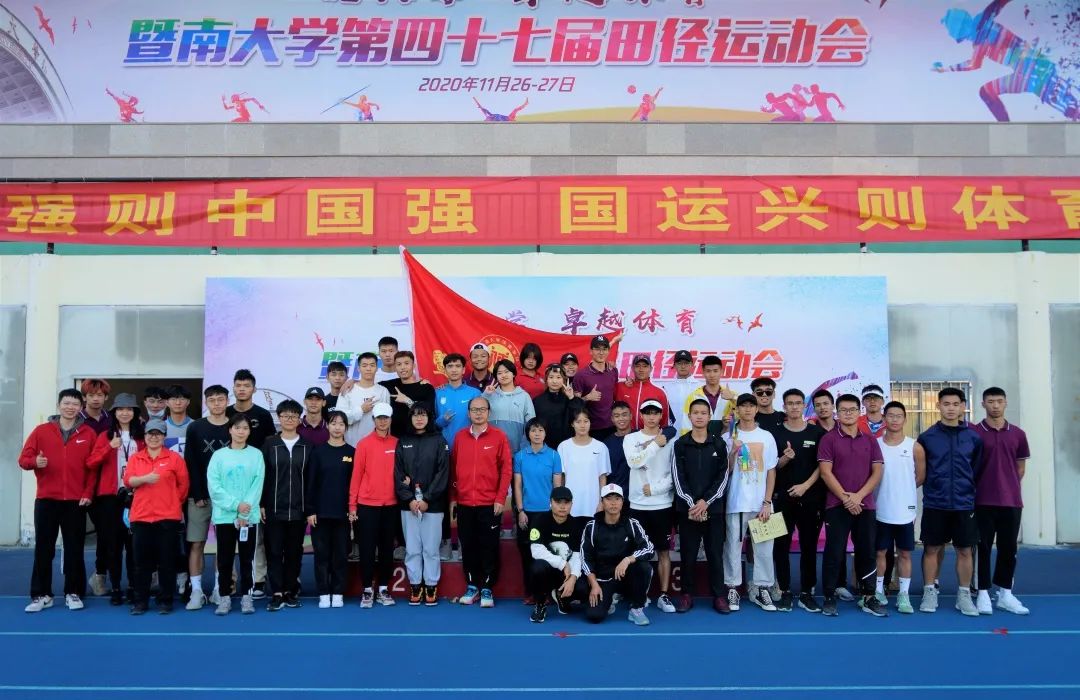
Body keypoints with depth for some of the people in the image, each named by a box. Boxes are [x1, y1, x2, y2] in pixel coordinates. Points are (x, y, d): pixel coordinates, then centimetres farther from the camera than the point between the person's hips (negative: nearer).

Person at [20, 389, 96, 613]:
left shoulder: (89, 434, 3)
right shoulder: (41, 431, 4)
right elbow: (23, 458, 3)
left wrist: (88, 493, -6)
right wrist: (35, 462, -19)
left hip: (76, 501, -1)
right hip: (46, 499, 1)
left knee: (74, 549, 4)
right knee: (43, 548, 4)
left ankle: (73, 593, 13)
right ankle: (41, 595, 12)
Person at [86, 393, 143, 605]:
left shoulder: (140, 437, 8)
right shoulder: (105, 436, 5)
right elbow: (91, 463, -6)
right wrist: (110, 447, -20)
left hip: (135, 495, 0)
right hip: (110, 496, 0)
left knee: (133, 542, 2)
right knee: (112, 542, 3)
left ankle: (133, 587, 9)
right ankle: (115, 588, 10)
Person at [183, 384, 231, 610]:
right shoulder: (195, 428, 2)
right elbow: (191, 464, -2)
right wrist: (198, 495, -9)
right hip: (199, 496, 0)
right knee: (196, 543, 0)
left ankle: (219, 589, 13)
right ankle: (196, 591, 7)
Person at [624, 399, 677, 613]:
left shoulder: (670, 439, 2)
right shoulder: (631, 439, 3)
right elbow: (634, 462, -15)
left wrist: (655, 488, -10)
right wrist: (655, 444, -13)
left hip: (663, 504, 0)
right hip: (638, 504, 0)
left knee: (664, 551, 6)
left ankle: (664, 595, 13)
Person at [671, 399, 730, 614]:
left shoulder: (719, 444, 3)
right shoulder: (680, 444, 3)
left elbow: (723, 477, -1)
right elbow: (678, 478, -2)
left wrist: (705, 502, -10)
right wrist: (691, 503, -12)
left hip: (713, 507, 0)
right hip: (687, 508, 0)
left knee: (715, 553, 4)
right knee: (688, 553, 5)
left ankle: (719, 595, 13)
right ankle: (687, 594, 16)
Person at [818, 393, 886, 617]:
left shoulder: (870, 441, 9)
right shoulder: (829, 439, -1)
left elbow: (877, 472, 4)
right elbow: (825, 472, -7)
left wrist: (859, 496, -9)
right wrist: (845, 498, -13)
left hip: (865, 505, 3)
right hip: (836, 505, -3)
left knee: (866, 552, 7)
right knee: (834, 553, -1)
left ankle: (868, 598, 17)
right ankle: (830, 598, 7)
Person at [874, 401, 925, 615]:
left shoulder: (914, 447, -2)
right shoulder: (874, 444, -1)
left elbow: (920, 477, 7)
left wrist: (902, 490, 10)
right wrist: (887, 490, 0)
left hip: (905, 510, 0)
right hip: (881, 510, 0)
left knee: (905, 553, 7)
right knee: (880, 552, 9)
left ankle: (904, 595, 15)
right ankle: (878, 591, 20)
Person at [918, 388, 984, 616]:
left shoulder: (973, 437, 1)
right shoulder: (927, 436, -1)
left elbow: (978, 469, 10)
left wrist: (967, 488, 9)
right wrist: (933, 486, 5)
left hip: (964, 504, 1)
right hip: (934, 504, -1)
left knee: (965, 550, 8)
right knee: (931, 549, 6)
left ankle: (964, 595, 20)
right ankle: (929, 592, 17)